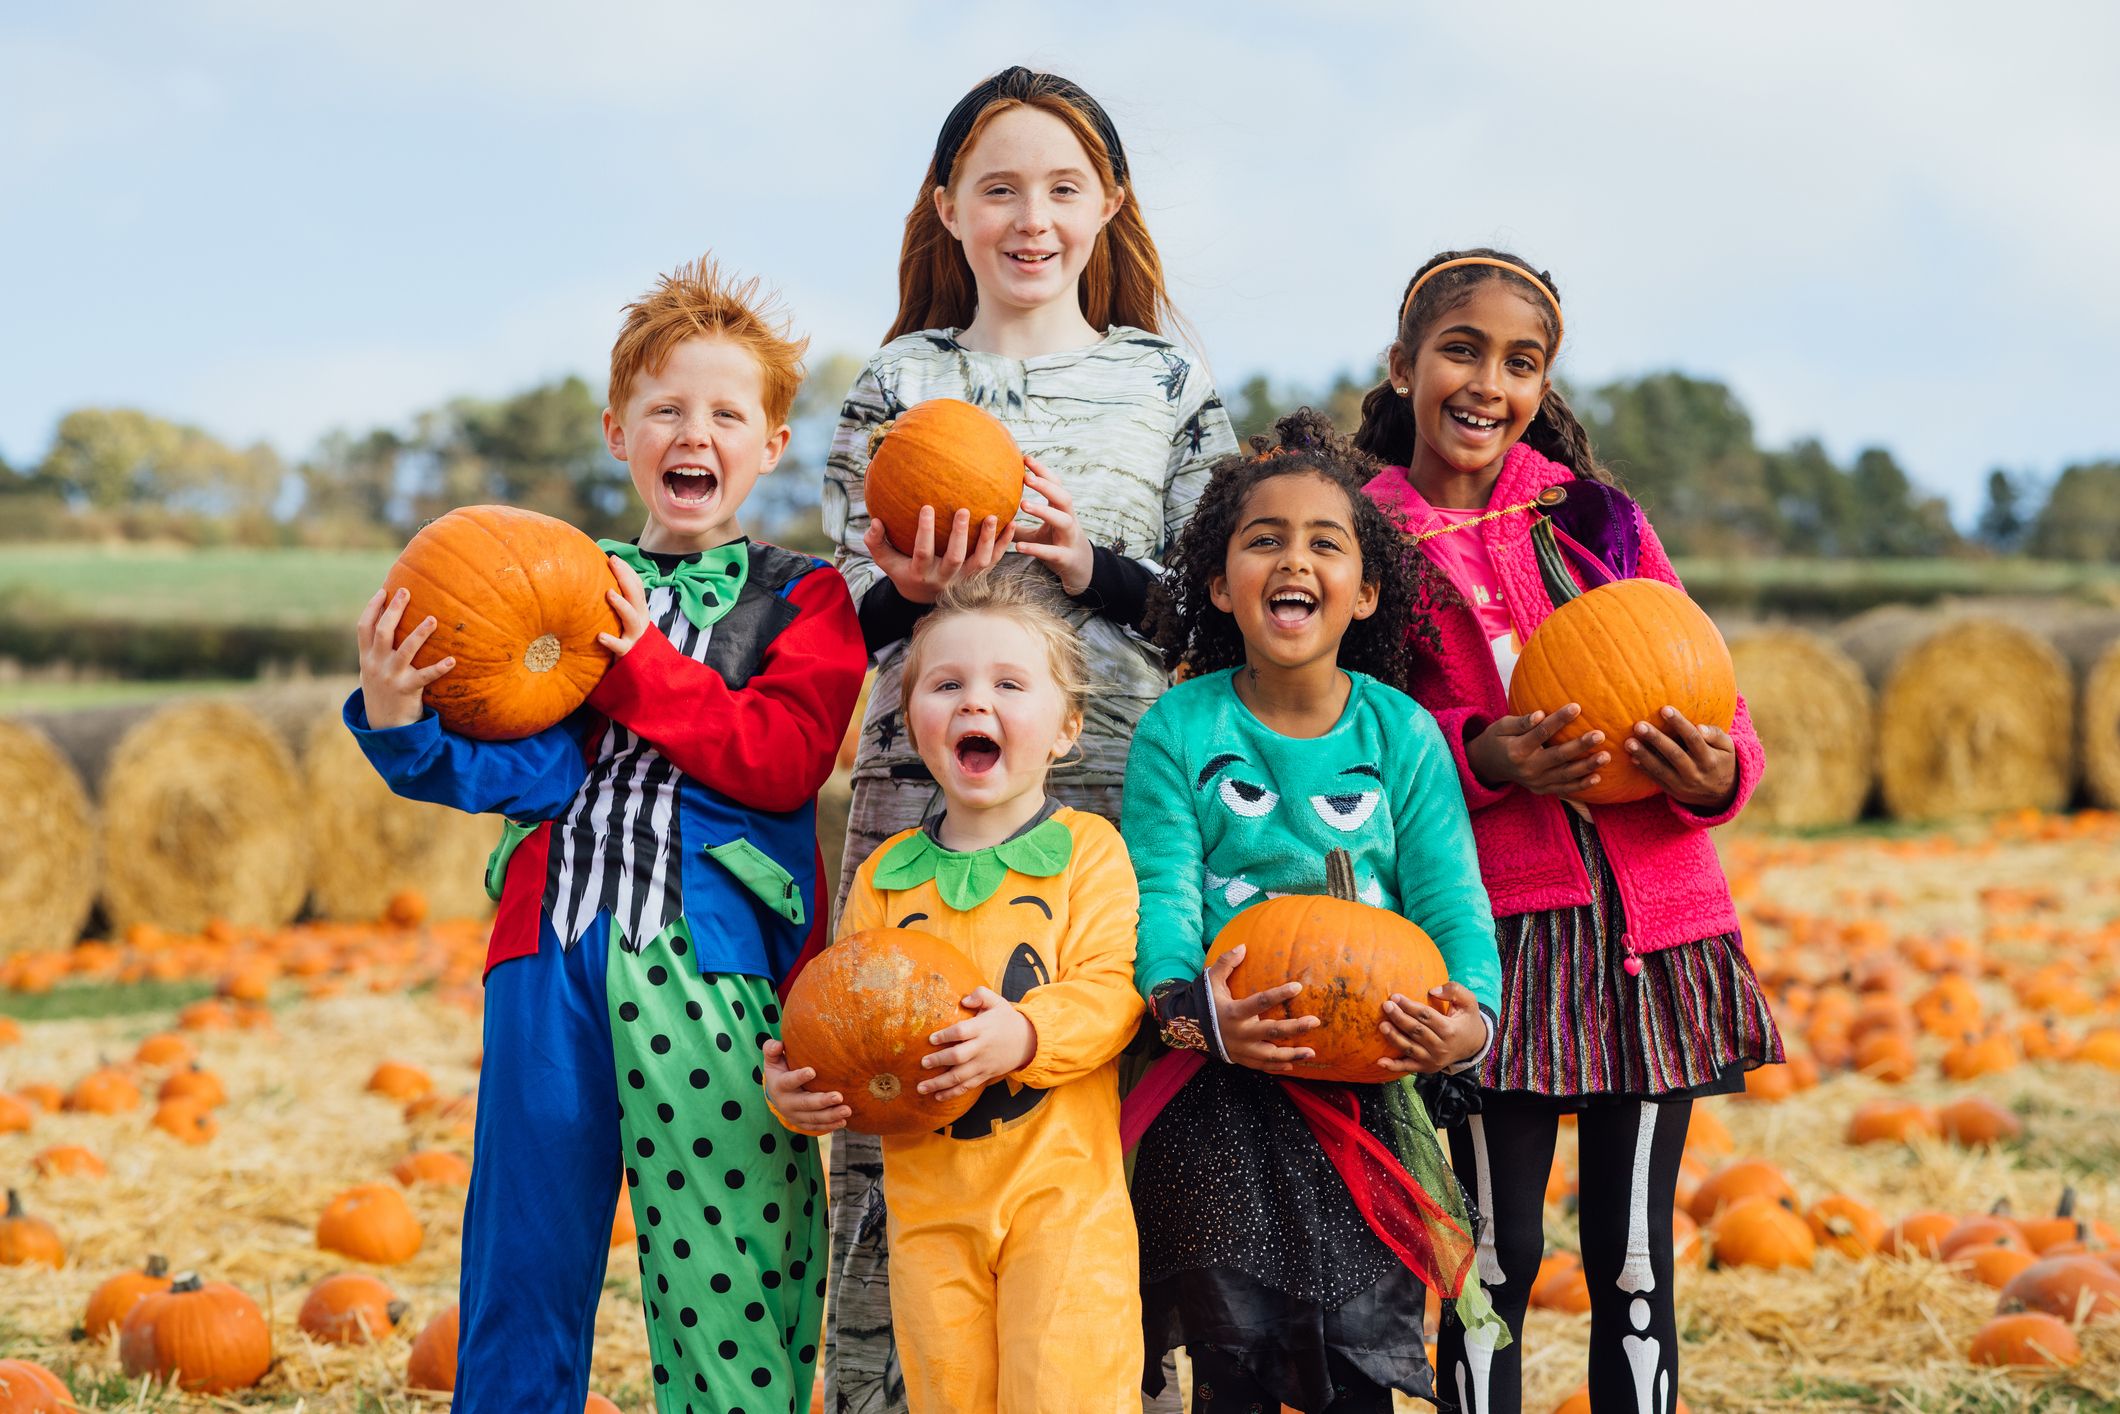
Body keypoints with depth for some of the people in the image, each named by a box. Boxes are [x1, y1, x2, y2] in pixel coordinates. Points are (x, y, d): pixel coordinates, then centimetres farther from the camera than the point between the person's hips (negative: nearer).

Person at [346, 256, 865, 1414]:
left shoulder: (802, 599, 11)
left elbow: (784, 762, -5)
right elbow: (529, 767, 2)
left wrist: (638, 662, -8)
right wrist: (402, 720, -15)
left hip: (716, 959, -2)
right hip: (557, 943, 3)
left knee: (730, 1269, -3)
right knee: (524, 1252, 5)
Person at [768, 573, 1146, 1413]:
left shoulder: (1086, 849, 0)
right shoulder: (887, 873, 11)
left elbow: (1111, 990, -10)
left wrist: (1025, 1035, -28)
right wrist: (795, 1088, -10)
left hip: (1061, 1192, -3)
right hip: (929, 1201, 4)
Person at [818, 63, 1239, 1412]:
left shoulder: (1171, 383, 11)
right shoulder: (898, 382, 12)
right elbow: (854, 615, 9)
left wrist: (1091, 568, -10)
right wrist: (915, 588, -14)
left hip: (1121, 797, 0)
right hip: (924, 786, 0)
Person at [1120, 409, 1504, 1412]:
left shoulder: (1402, 733, 2)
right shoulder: (1179, 730, -2)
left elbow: (1450, 896, -3)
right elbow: (1160, 896, -9)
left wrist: (1469, 1014, -24)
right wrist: (1189, 1009, -30)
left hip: (1367, 1086, 1)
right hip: (1219, 1087, -1)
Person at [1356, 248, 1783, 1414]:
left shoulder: (1600, 520, 9)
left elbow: (1704, 697, 8)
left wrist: (1716, 770, -14)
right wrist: (1476, 757, -16)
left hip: (1650, 922, 2)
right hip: (1494, 925, -2)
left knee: (1633, 1260, 7)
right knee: (1496, 1257, 1)